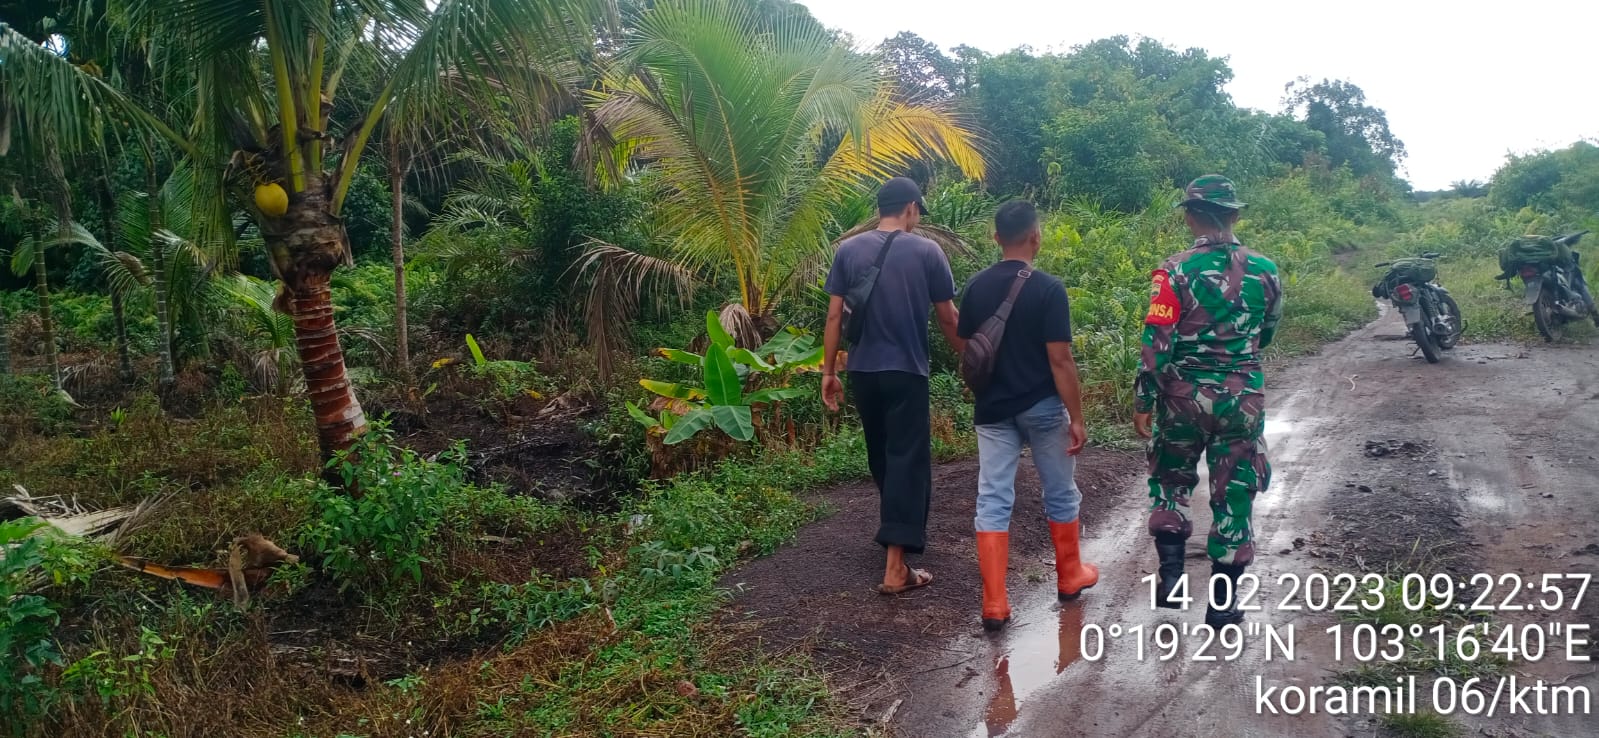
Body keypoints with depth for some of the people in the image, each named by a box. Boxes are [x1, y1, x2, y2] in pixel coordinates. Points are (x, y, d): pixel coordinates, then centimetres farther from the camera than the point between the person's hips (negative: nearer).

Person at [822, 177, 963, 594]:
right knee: (907, 460, -2)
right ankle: (895, 568, -8)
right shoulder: (926, 251, -5)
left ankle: (899, 529, 40)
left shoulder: (848, 250, 2)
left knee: (880, 457, 20)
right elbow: (948, 319, -1)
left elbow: (835, 316, 1)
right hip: (906, 371, -4)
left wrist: (828, 372, 8)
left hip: (861, 371, 4)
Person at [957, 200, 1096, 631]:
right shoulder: (1048, 289, -14)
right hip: (1042, 408, -3)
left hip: (993, 410, 3)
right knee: (1060, 494, 17)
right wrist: (1077, 417, -9)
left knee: (992, 502, 3)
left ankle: (994, 605, -1)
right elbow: (1060, 360, -16)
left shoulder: (976, 287, 0)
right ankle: (1069, 576, 35)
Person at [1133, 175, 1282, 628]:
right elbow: (1267, 333, 13)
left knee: (1170, 480, 20)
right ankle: (1222, 602, 15)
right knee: (1234, 494, 9)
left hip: (1184, 394, -1)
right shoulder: (1263, 271, -1)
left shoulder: (1175, 271, -11)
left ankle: (1171, 572, 9)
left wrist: (1143, 403, -6)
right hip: (1242, 398, 2)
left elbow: (1157, 343, -13)